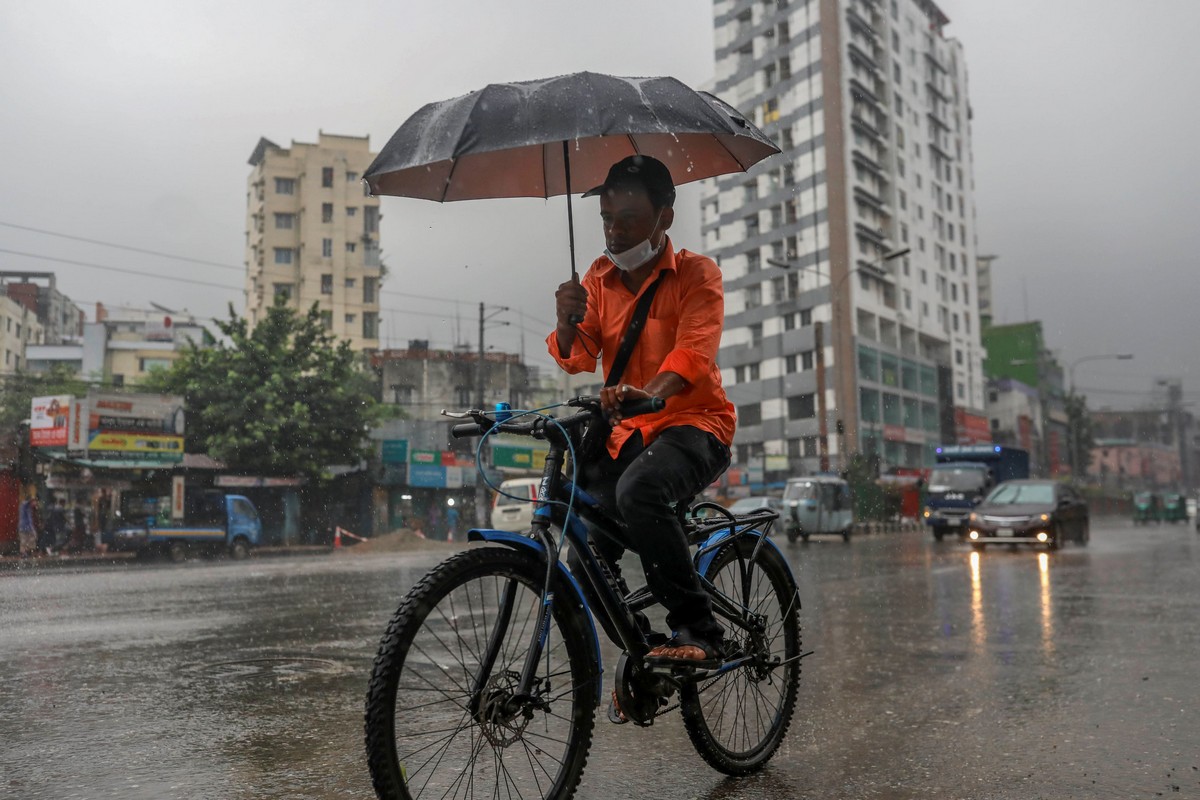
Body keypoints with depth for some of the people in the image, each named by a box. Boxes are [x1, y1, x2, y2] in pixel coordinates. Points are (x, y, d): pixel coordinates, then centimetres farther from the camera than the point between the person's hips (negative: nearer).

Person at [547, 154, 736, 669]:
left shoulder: (696, 274, -3)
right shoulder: (600, 277, 11)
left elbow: (693, 351, -21)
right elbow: (578, 358, 2)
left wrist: (648, 392, -41)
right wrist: (567, 322, -21)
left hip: (692, 422, -5)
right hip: (626, 431, 5)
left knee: (639, 490, -36)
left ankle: (698, 630, -25)